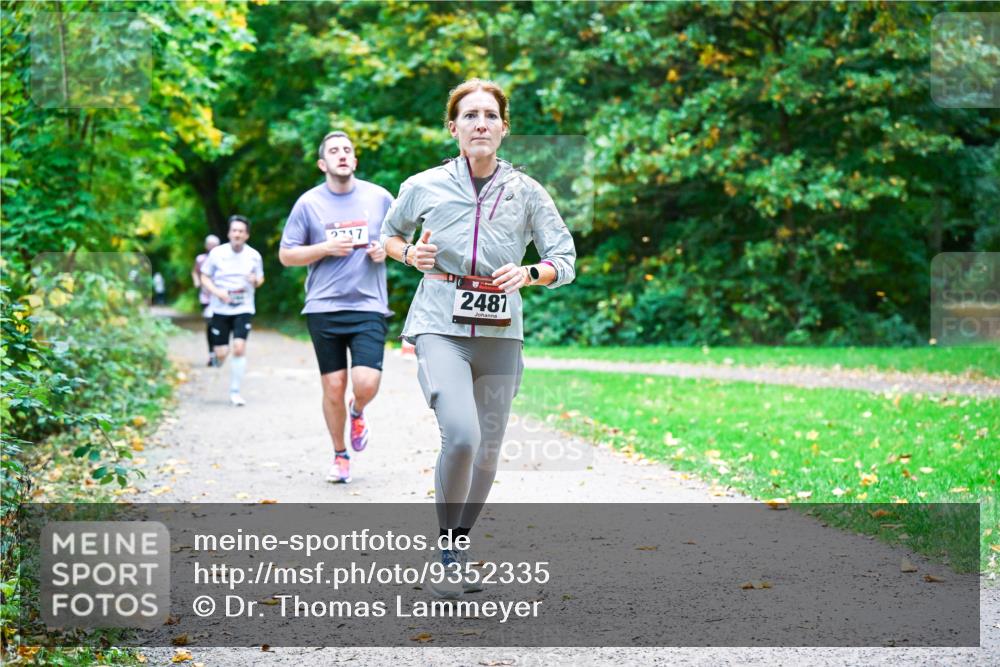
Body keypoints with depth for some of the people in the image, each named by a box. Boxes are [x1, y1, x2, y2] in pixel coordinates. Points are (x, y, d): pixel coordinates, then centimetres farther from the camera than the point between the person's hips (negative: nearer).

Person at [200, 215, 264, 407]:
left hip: (244, 308, 0)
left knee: (239, 347, -18)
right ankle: (217, 362, 39)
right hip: (220, 309, 0)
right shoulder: (217, 253, -2)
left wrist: (256, 280, -10)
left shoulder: (254, 256, 1)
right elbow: (204, 277, 5)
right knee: (221, 353, -2)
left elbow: (260, 279, 15)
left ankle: (235, 392, -7)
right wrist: (217, 292, -13)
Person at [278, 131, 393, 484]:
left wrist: (387, 249, -4)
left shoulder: (379, 197, 5)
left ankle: (358, 413, 24)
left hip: (369, 307, 0)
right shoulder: (308, 203, 2)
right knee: (333, 387, 2)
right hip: (323, 308, 0)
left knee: (366, 384, -13)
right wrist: (326, 248, -10)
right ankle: (340, 455, 23)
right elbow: (286, 255, 5)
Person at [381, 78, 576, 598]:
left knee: (486, 455, 8)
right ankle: (447, 545, -4)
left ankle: (460, 547, 31)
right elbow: (389, 234, 19)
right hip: (440, 328, -2)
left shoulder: (525, 192, 1)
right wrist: (410, 254, -3)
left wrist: (528, 274, -15)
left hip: (500, 336, 3)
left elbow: (564, 261, 5)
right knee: (460, 434, -25)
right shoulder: (424, 187, 1)